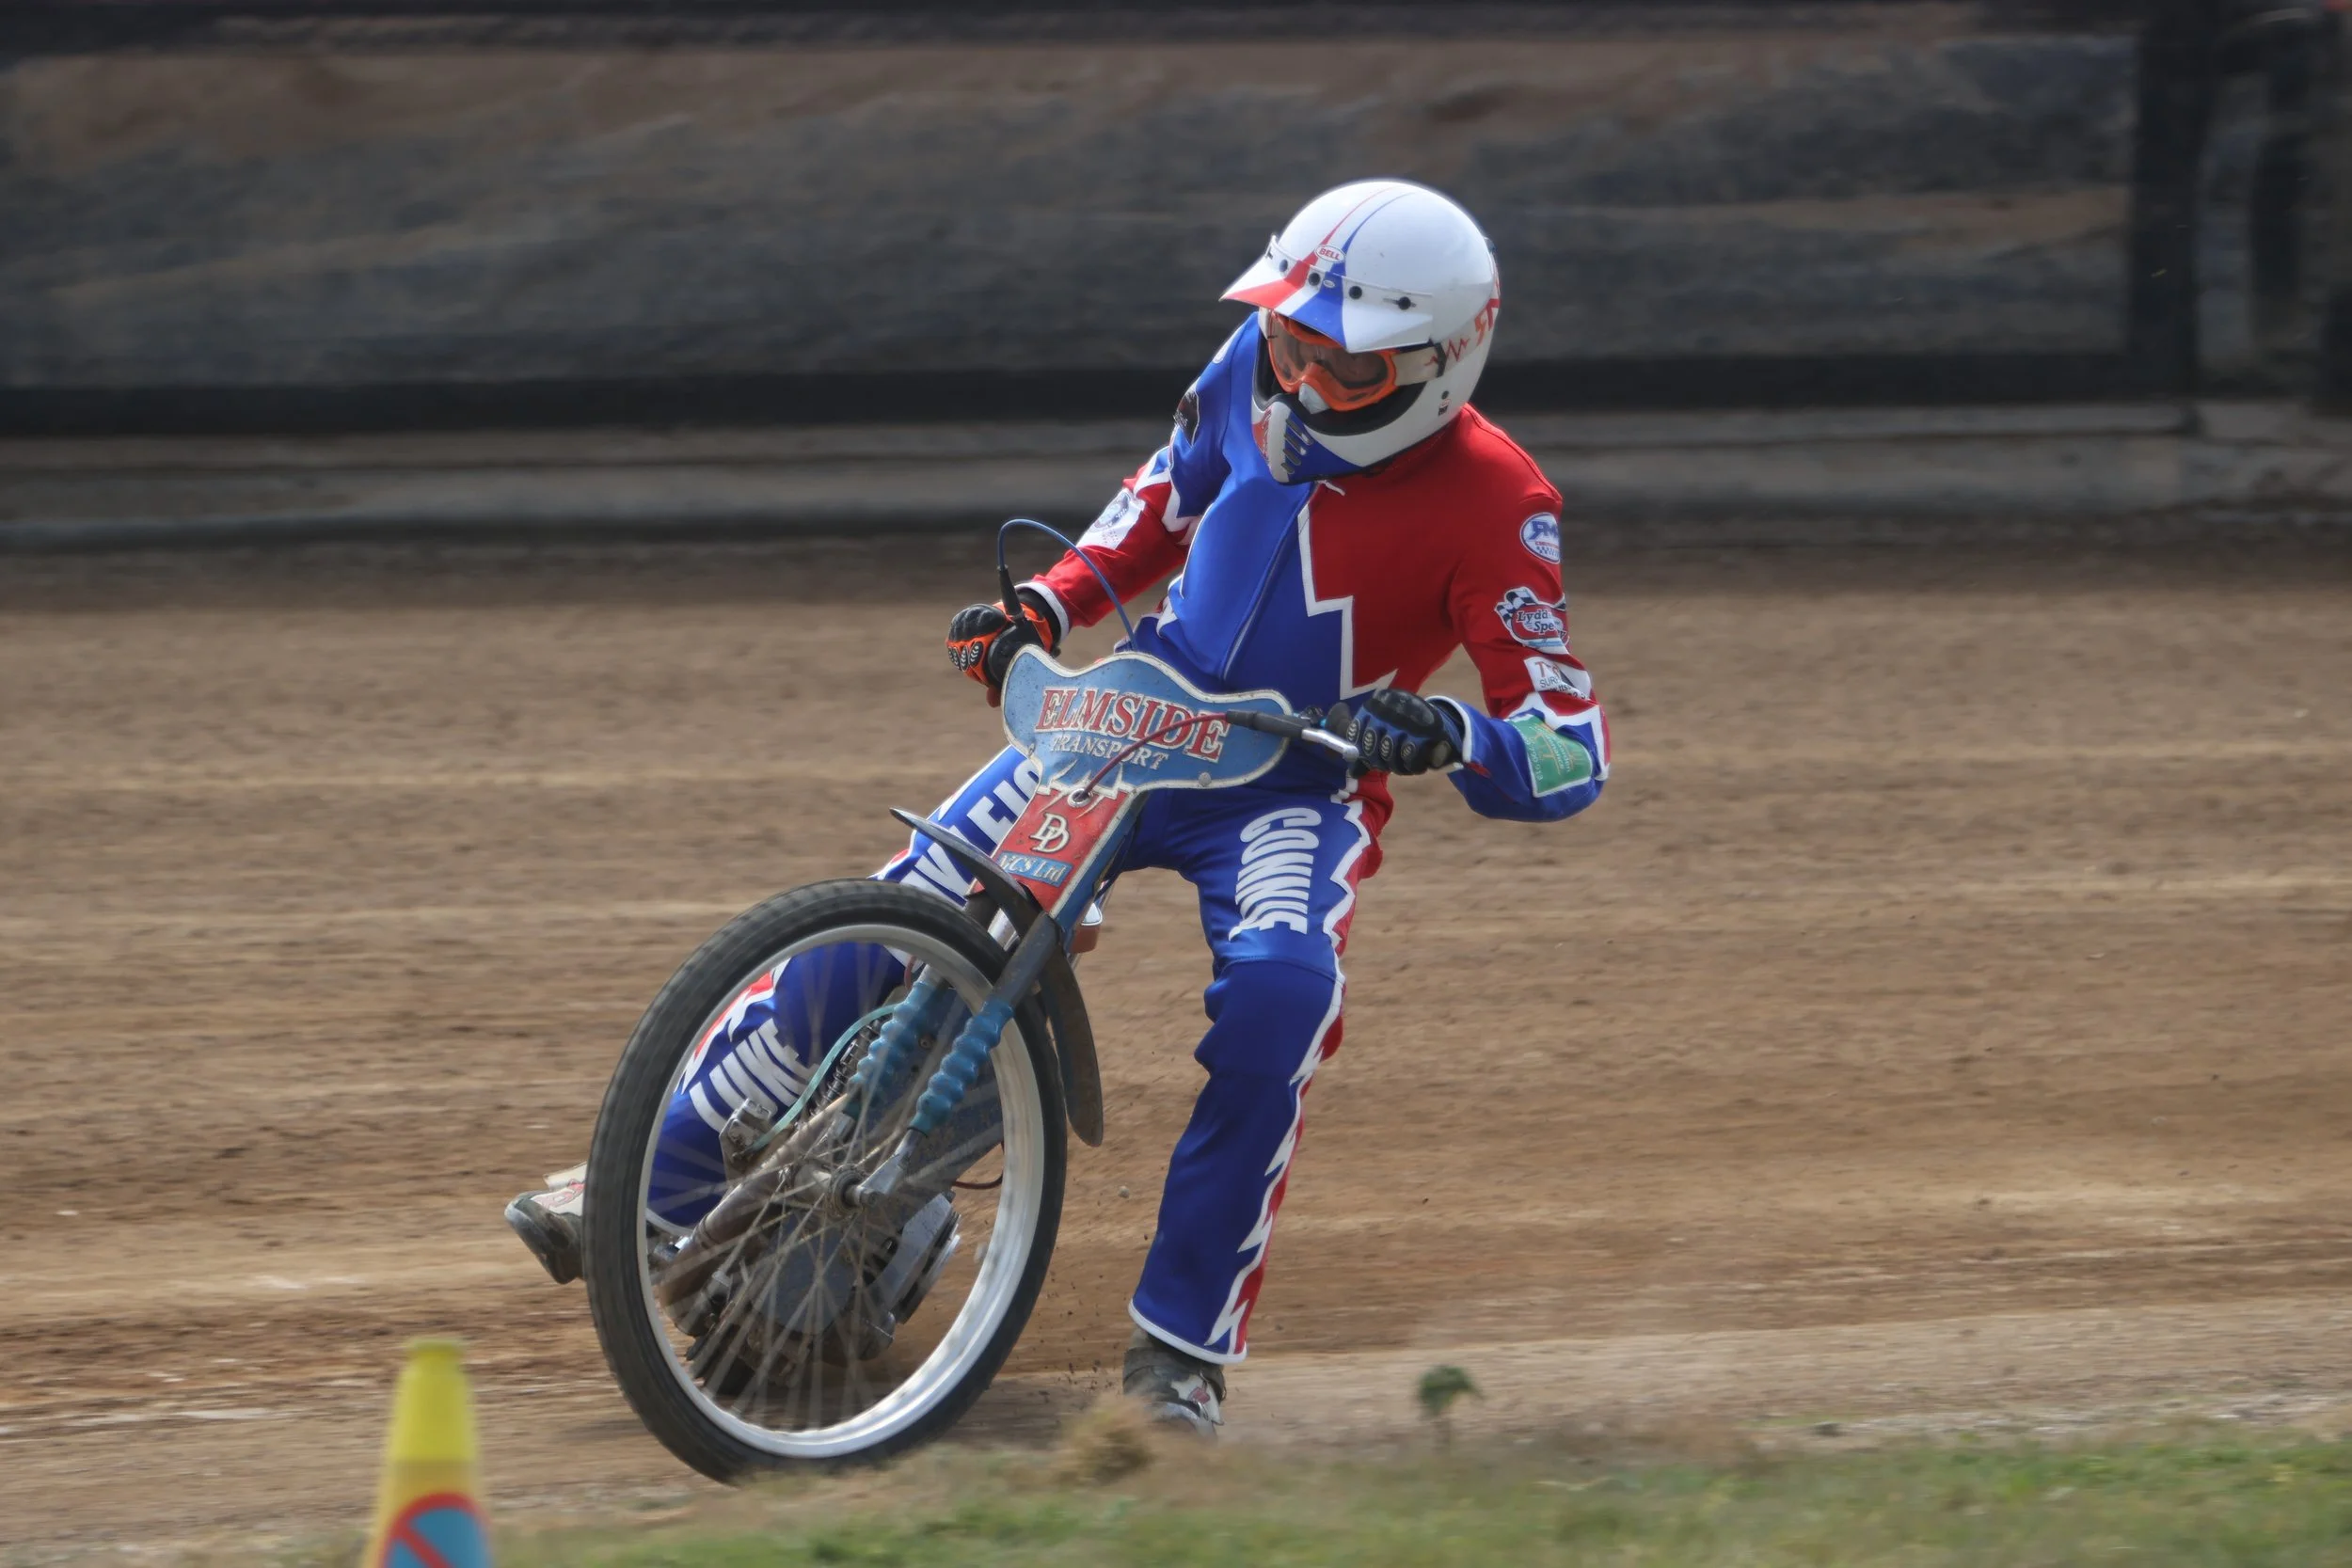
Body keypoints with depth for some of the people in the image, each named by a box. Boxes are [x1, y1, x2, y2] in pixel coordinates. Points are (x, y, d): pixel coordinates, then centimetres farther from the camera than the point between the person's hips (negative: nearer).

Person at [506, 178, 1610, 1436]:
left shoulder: (1491, 505, -20)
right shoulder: (1256, 370, -5)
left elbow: (1571, 752, -21)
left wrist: (1449, 737, -42)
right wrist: (1049, 604, 5)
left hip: (1298, 784, -4)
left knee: (1278, 998, -34)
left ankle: (1182, 1345, -23)